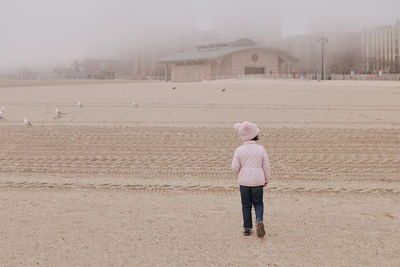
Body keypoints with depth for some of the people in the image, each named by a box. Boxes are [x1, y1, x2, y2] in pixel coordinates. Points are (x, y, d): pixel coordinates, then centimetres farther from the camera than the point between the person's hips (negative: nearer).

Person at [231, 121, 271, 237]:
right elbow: (266, 166, -1)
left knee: (246, 205, 12)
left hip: (244, 181, 0)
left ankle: (247, 228, 15)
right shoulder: (261, 149, -6)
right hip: (257, 181, 0)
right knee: (258, 203, 13)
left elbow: (234, 167, -7)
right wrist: (266, 180, 13)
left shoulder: (239, 150, -8)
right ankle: (259, 220, -12)